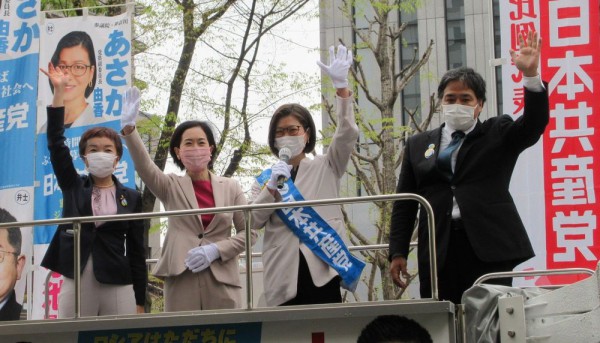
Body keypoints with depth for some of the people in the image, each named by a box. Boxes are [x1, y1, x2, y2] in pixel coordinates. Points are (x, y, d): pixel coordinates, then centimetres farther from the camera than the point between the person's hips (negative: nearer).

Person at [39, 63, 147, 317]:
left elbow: (136, 250, 7)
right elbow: (56, 144, 1)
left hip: (118, 287, 0)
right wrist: (59, 91, -4)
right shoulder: (74, 187, 10)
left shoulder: (131, 198, 8)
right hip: (75, 284, 0)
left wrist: (140, 303, 2)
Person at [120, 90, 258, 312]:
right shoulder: (171, 187, 10)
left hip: (221, 279, 1)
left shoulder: (230, 188, 11)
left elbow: (248, 232, 8)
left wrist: (216, 250, -9)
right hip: (180, 279, -1)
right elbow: (144, 167, -8)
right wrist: (129, 128, -23)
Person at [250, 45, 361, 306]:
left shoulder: (325, 168, 16)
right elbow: (254, 220, 6)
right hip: (284, 275, 1)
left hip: (322, 269, -1)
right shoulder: (266, 178, 19)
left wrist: (341, 85, -12)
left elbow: (347, 134, -1)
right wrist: (272, 188, -10)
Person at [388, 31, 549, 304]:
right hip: (438, 251, 2)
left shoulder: (498, 134, 12)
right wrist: (398, 252, 7)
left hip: (489, 249, -2)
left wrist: (531, 75, -20)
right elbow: (404, 203, 15)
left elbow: (534, 123, -6)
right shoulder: (419, 145, 17)